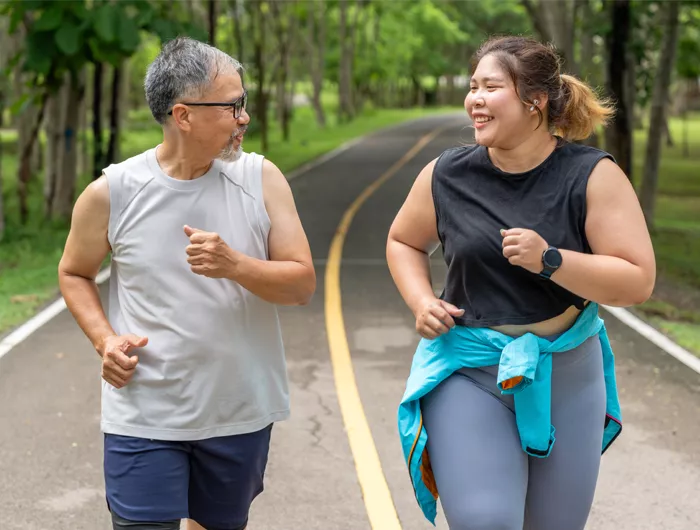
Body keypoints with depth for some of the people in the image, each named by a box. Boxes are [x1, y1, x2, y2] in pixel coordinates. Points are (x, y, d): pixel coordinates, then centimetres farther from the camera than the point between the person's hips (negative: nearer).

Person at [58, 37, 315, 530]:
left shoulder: (261, 179, -5)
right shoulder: (112, 193, -7)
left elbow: (303, 284, -6)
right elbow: (74, 273, 9)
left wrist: (234, 265, -24)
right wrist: (105, 339, -8)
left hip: (241, 412, 2)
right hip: (145, 415, -2)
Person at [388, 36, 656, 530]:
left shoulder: (593, 175, -11)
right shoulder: (447, 175, -5)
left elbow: (639, 281, -14)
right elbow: (404, 242, 13)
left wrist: (549, 261, -26)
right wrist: (422, 302, -5)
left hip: (566, 376, 1)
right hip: (469, 372, 0)